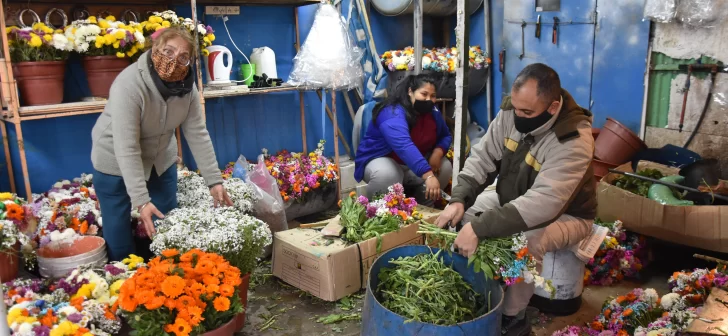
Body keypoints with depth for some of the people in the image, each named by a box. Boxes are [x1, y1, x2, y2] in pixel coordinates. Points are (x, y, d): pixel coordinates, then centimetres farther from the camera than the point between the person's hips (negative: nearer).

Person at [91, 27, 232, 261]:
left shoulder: (187, 86, -14)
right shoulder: (129, 84, -31)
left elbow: (198, 135, -10)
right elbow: (127, 149, -33)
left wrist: (214, 181, -14)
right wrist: (141, 201, -36)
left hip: (160, 160, 5)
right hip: (116, 162, -5)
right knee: (119, 234, 2)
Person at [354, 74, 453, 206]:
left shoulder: (433, 112, -4)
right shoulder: (393, 113, -29)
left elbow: (446, 136, 9)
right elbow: (404, 146, -44)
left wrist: (438, 151, -16)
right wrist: (428, 175, -55)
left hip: (415, 163, 7)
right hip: (381, 159, -7)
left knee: (445, 167, -13)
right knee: (386, 174, -39)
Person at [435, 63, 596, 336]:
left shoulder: (574, 140, -34)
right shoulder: (511, 112, -14)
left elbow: (541, 204, -42)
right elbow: (482, 157, -10)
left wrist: (478, 228, -46)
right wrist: (459, 200, -27)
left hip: (564, 214, -6)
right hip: (511, 200, 7)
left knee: (525, 241, -36)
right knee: (461, 214, -9)